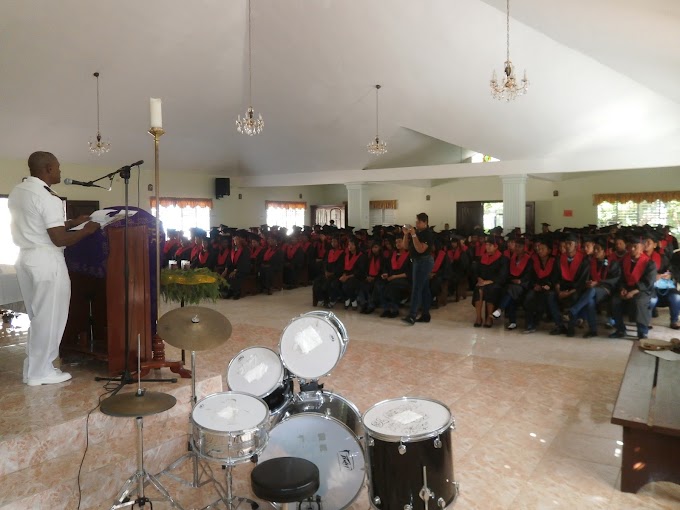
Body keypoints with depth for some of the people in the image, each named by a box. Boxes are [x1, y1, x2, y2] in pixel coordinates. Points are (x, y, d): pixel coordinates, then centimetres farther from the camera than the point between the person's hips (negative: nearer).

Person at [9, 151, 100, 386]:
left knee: (37, 316, 18)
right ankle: (41, 372, 11)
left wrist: (73, 222, 18)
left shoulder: (17, 191, 10)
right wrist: (86, 231, -5)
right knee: (49, 317, 2)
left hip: (25, 259, 9)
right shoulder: (48, 198, -17)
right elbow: (59, 240, -19)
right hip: (46, 261, -9)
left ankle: (33, 368, 26)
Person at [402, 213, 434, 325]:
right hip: (418, 261, 9)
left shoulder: (428, 234, -15)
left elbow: (420, 249, -25)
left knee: (416, 288, -13)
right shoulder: (416, 231, 8)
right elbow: (405, 245, 11)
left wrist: (413, 235, -26)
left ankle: (412, 315, -16)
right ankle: (425, 314, 16)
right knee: (424, 288, 11)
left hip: (423, 262, -9)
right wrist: (406, 234, -5)